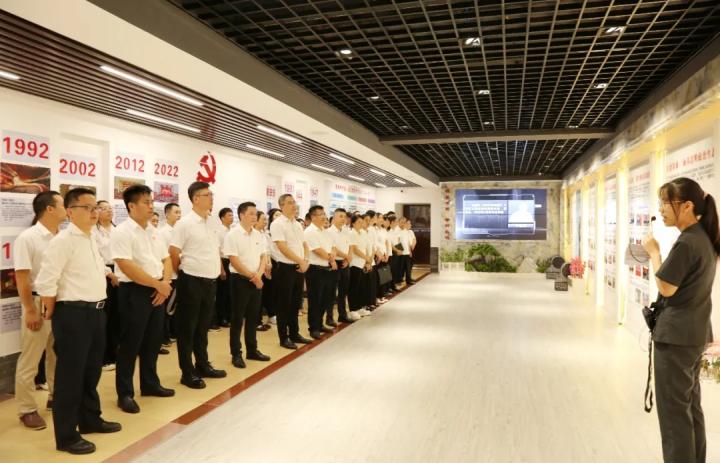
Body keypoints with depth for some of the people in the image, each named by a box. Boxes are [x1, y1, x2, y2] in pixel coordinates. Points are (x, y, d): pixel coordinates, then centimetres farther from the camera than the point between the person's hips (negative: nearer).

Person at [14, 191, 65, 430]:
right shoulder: (27, 238, -12)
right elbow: (22, 278, -13)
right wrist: (30, 310, -14)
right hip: (39, 303, -6)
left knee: (58, 356, 16)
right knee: (29, 361, 4)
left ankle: (56, 397, 32)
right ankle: (27, 409, 16)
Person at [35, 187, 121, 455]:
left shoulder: (91, 240, 13)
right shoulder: (63, 241, -15)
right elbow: (45, 283, -19)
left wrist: (97, 308, 18)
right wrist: (54, 312, -7)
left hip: (96, 312, 9)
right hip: (73, 314, -8)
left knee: (92, 370, 20)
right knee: (70, 375, 3)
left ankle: (90, 420, 37)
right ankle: (66, 436, 17)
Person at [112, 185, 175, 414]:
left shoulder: (154, 231, 11)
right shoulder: (122, 232, -12)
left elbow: (166, 260, 13)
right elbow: (127, 267, -21)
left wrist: (165, 284, -4)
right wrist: (158, 284, -16)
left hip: (157, 291, 7)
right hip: (135, 292, -7)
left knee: (153, 341, 15)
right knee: (131, 344, 1)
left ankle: (150, 384, 30)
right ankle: (125, 393, 13)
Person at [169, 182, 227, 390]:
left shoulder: (212, 223, 11)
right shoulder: (184, 223, -12)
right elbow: (173, 253, -11)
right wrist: (184, 273, -1)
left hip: (210, 282, 7)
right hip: (192, 282, -7)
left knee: (203, 327, 18)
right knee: (187, 328, 4)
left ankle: (203, 365, 30)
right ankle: (188, 373, 14)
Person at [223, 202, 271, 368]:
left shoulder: (259, 235, 8)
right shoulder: (232, 235, -11)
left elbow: (264, 256, 8)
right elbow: (234, 261, -15)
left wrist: (259, 274, -9)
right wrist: (252, 276, -14)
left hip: (257, 280, 6)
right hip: (240, 280, -6)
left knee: (253, 317, 13)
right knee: (237, 318, 2)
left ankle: (252, 350, 24)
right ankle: (236, 354, 12)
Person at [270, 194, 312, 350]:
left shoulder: (298, 224, 13)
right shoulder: (277, 224, -12)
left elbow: (304, 244, 15)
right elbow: (283, 248, -19)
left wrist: (306, 261, -3)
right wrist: (301, 261, -15)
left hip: (299, 268, 7)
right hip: (285, 268, -7)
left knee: (296, 302, 15)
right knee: (284, 304, 2)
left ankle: (294, 334, 27)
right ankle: (284, 338, 11)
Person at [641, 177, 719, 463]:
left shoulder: (686, 243, -21)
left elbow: (666, 288, -18)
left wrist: (654, 252, -10)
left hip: (676, 335, -10)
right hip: (696, 333, 10)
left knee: (673, 410, 1)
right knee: (690, 404, 18)